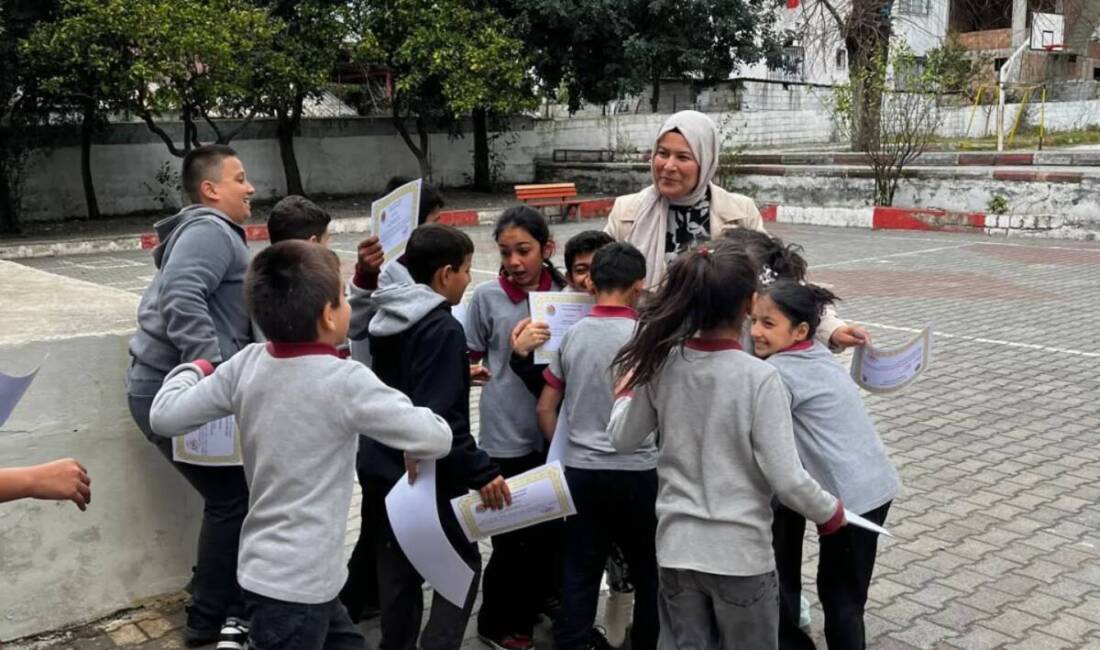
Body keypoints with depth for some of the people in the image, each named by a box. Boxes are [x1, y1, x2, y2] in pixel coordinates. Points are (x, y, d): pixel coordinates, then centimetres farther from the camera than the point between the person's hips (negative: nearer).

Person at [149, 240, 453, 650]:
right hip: (297, 582, -7)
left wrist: (194, 369, 18)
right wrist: (413, 448, 5)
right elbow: (437, 440, -17)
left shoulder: (246, 364, -5)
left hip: (265, 568, 7)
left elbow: (164, 417, 1)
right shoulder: (346, 381, -20)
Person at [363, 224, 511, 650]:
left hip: (383, 468, 9)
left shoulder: (388, 319, 7)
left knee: (398, 567, 18)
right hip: (426, 474, -9)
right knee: (463, 565, 4)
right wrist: (481, 471, -25)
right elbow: (438, 417, -28)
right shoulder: (442, 328, -21)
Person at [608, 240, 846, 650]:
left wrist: (627, 390, 25)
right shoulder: (759, 377, -18)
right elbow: (786, 478, -18)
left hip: (677, 547, 4)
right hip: (740, 553, -4)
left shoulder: (662, 365, -6)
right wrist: (829, 512, 1)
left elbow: (622, 439, 6)